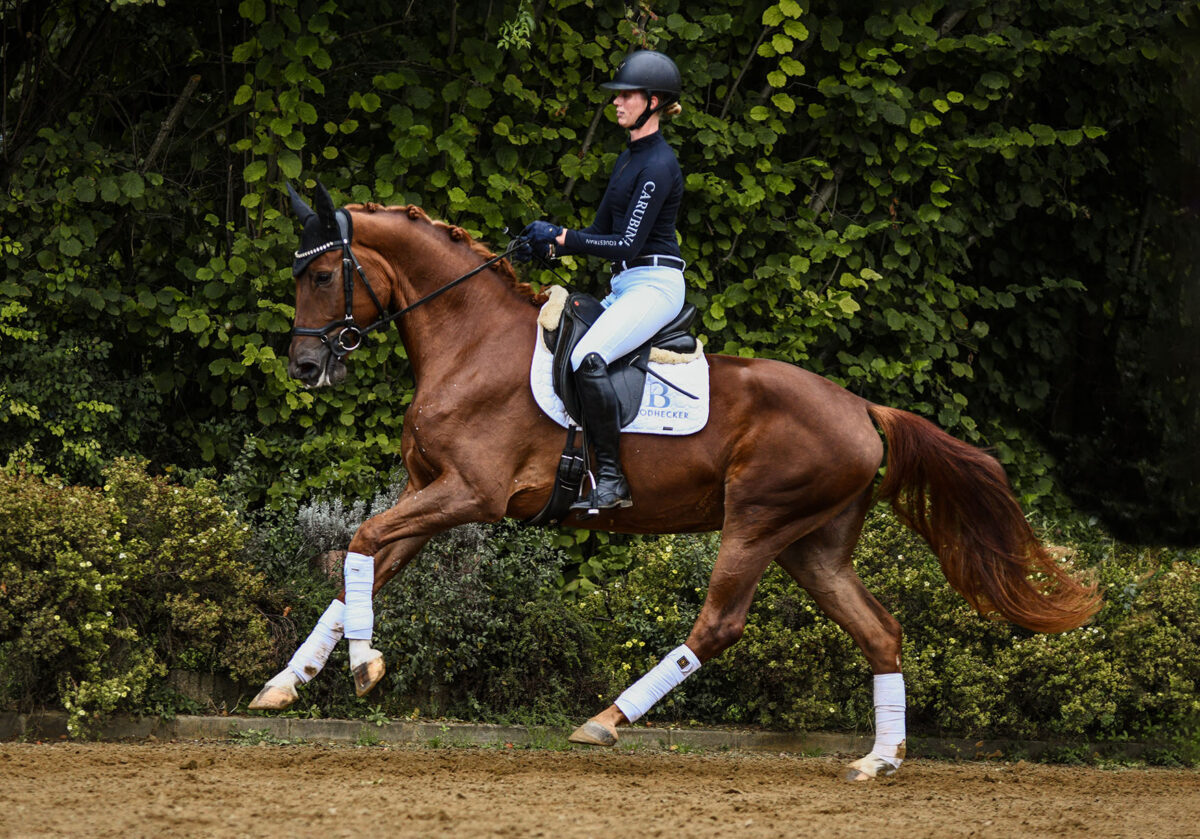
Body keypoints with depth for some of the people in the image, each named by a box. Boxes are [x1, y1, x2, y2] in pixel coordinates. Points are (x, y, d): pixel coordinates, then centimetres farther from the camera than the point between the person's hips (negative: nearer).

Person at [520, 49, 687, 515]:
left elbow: (628, 243, -18)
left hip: (654, 285, -11)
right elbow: (602, 230, 20)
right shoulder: (629, 159, 18)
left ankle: (613, 479, -29)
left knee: (587, 357, -31)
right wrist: (552, 245, 3)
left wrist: (560, 237, -18)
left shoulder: (658, 166, -13)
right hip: (625, 285, 11)